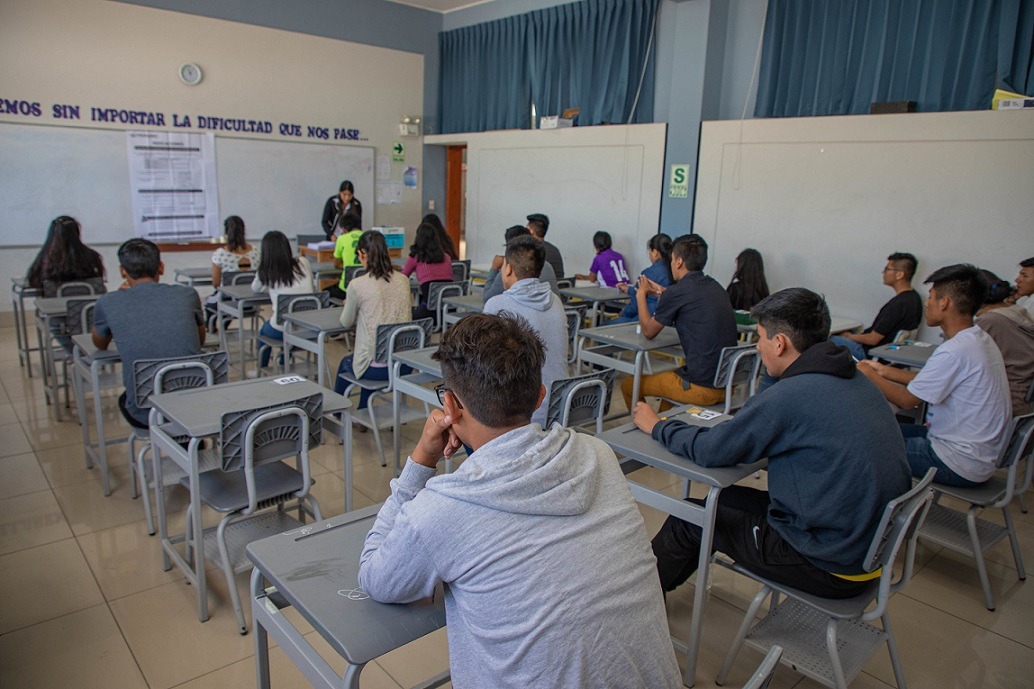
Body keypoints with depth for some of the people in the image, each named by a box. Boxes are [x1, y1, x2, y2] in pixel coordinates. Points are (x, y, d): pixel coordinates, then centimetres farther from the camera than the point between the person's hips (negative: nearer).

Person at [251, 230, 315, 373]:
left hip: (281, 331, -2)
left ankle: (261, 371, 47)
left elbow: (255, 288, 16)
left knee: (264, 329, 32)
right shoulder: (304, 263, -1)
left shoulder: (266, 272, -5)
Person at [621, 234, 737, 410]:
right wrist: (662, 293, 31)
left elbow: (648, 332, 1)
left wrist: (641, 295, 15)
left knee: (629, 386, 9)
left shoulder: (677, 292, -14)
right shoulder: (716, 288, 8)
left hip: (701, 388, -8)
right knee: (667, 374, 35)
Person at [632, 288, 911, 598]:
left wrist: (656, 425, 0)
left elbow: (708, 450, -17)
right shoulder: (857, 381, 1)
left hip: (832, 567, -8)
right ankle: (663, 579, 38)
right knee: (724, 497, 19)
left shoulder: (791, 395, -26)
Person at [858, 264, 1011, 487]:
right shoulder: (981, 339, 4)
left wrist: (868, 375, -4)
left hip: (960, 466, -9)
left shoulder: (954, 352, -26)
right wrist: (884, 371, 15)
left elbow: (907, 400, -18)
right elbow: (927, 382, 12)